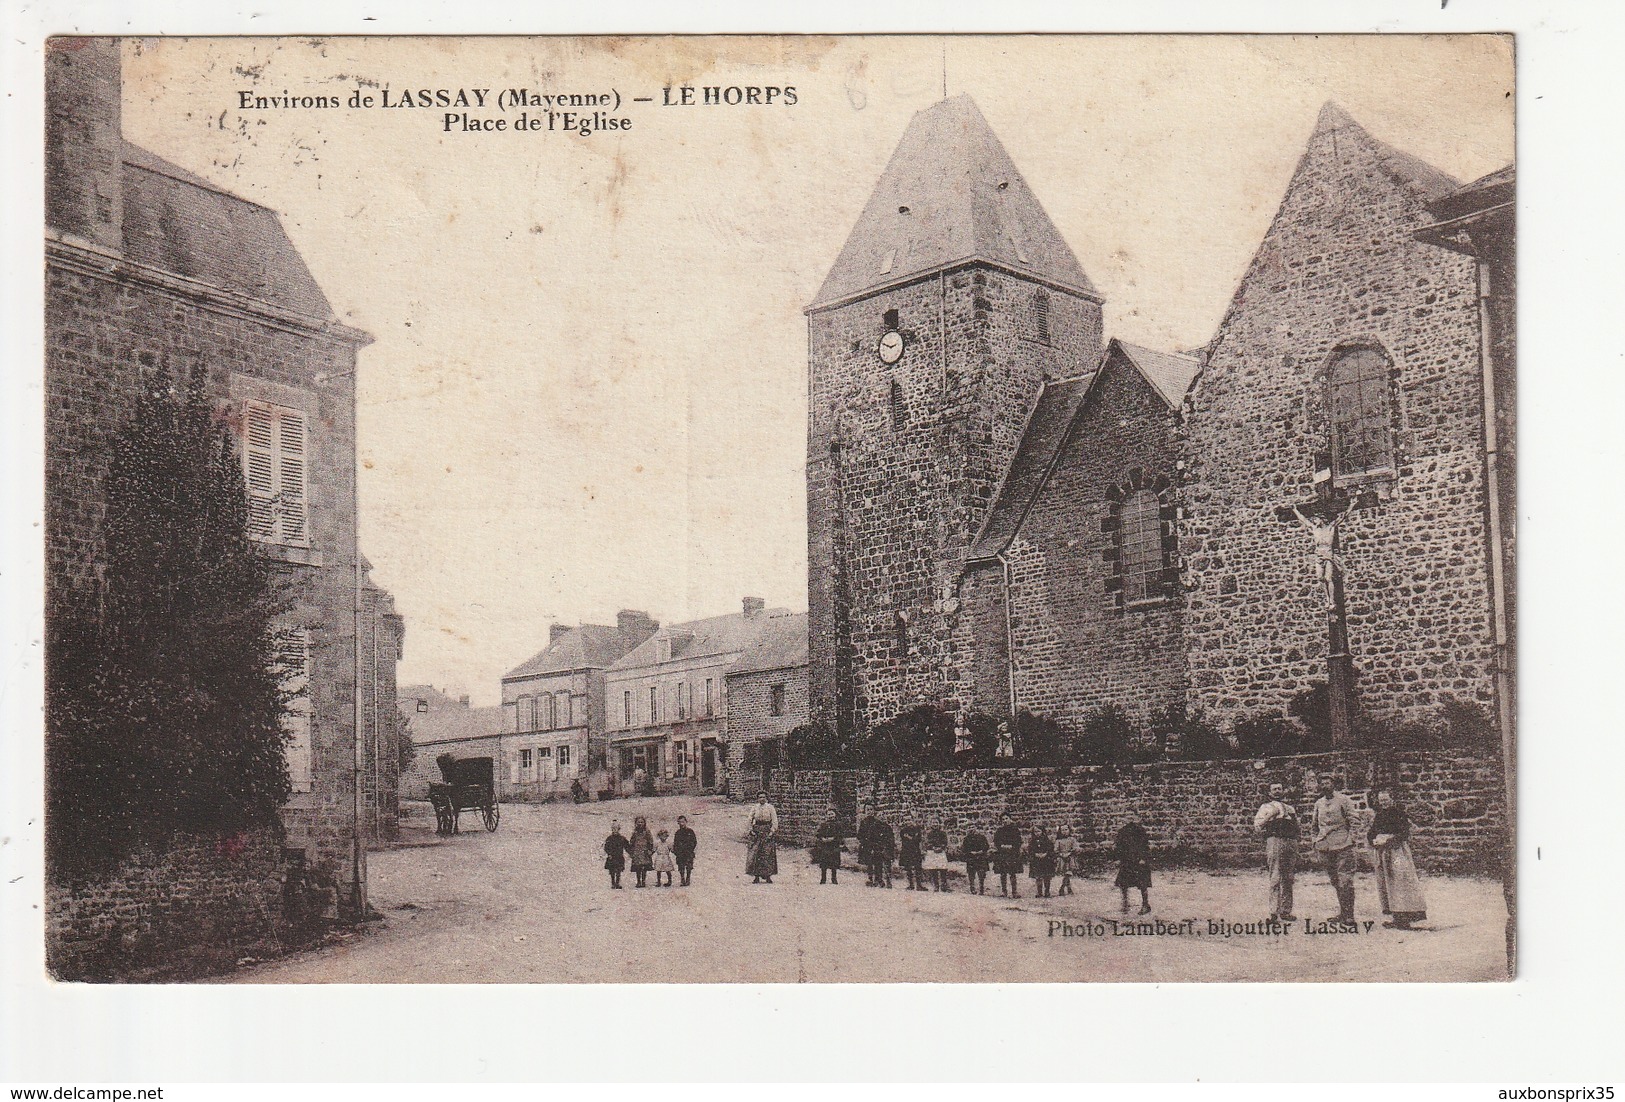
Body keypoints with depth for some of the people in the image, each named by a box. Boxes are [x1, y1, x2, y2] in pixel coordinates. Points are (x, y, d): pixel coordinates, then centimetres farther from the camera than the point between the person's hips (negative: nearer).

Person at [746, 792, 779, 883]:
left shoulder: (770, 807, 2)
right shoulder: (754, 808, 7)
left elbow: (775, 821, -1)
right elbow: (750, 820, 11)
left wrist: (772, 831, -10)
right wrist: (751, 830, -1)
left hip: (767, 831, -2)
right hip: (757, 831, 2)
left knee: (767, 854, -4)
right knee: (755, 854, -4)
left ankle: (768, 876, 1)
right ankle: (756, 877, 0)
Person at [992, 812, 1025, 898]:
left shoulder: (1015, 829, 5)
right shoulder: (999, 831, 11)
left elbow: (1018, 842, 2)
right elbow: (996, 842, 9)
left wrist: (1011, 846, -12)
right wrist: (1002, 846, -8)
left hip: (1013, 854, -2)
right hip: (1001, 854, 2)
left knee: (1013, 874, -8)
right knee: (1003, 874, 1)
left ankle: (1014, 892, -7)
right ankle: (1003, 891, 6)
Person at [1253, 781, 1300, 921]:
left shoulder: (1291, 808, 24)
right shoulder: (1267, 807, 9)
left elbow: (1297, 827, 33)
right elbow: (1257, 826, -2)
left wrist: (1299, 831, 13)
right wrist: (1269, 816, -12)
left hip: (1292, 842, 5)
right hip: (1275, 841, -5)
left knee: (1288, 879, 7)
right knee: (1276, 878, -11)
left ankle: (1286, 911, 12)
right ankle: (1274, 912, -13)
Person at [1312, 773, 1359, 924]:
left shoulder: (1343, 800, 0)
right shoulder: (1318, 803, 16)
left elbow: (1353, 819, -2)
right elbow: (1316, 824, 24)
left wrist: (1351, 838, -10)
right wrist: (1316, 841, 15)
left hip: (1342, 844, -5)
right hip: (1325, 846, 5)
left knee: (1345, 879, -9)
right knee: (1334, 881, 7)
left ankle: (1348, 914, -7)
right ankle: (1342, 913, 13)